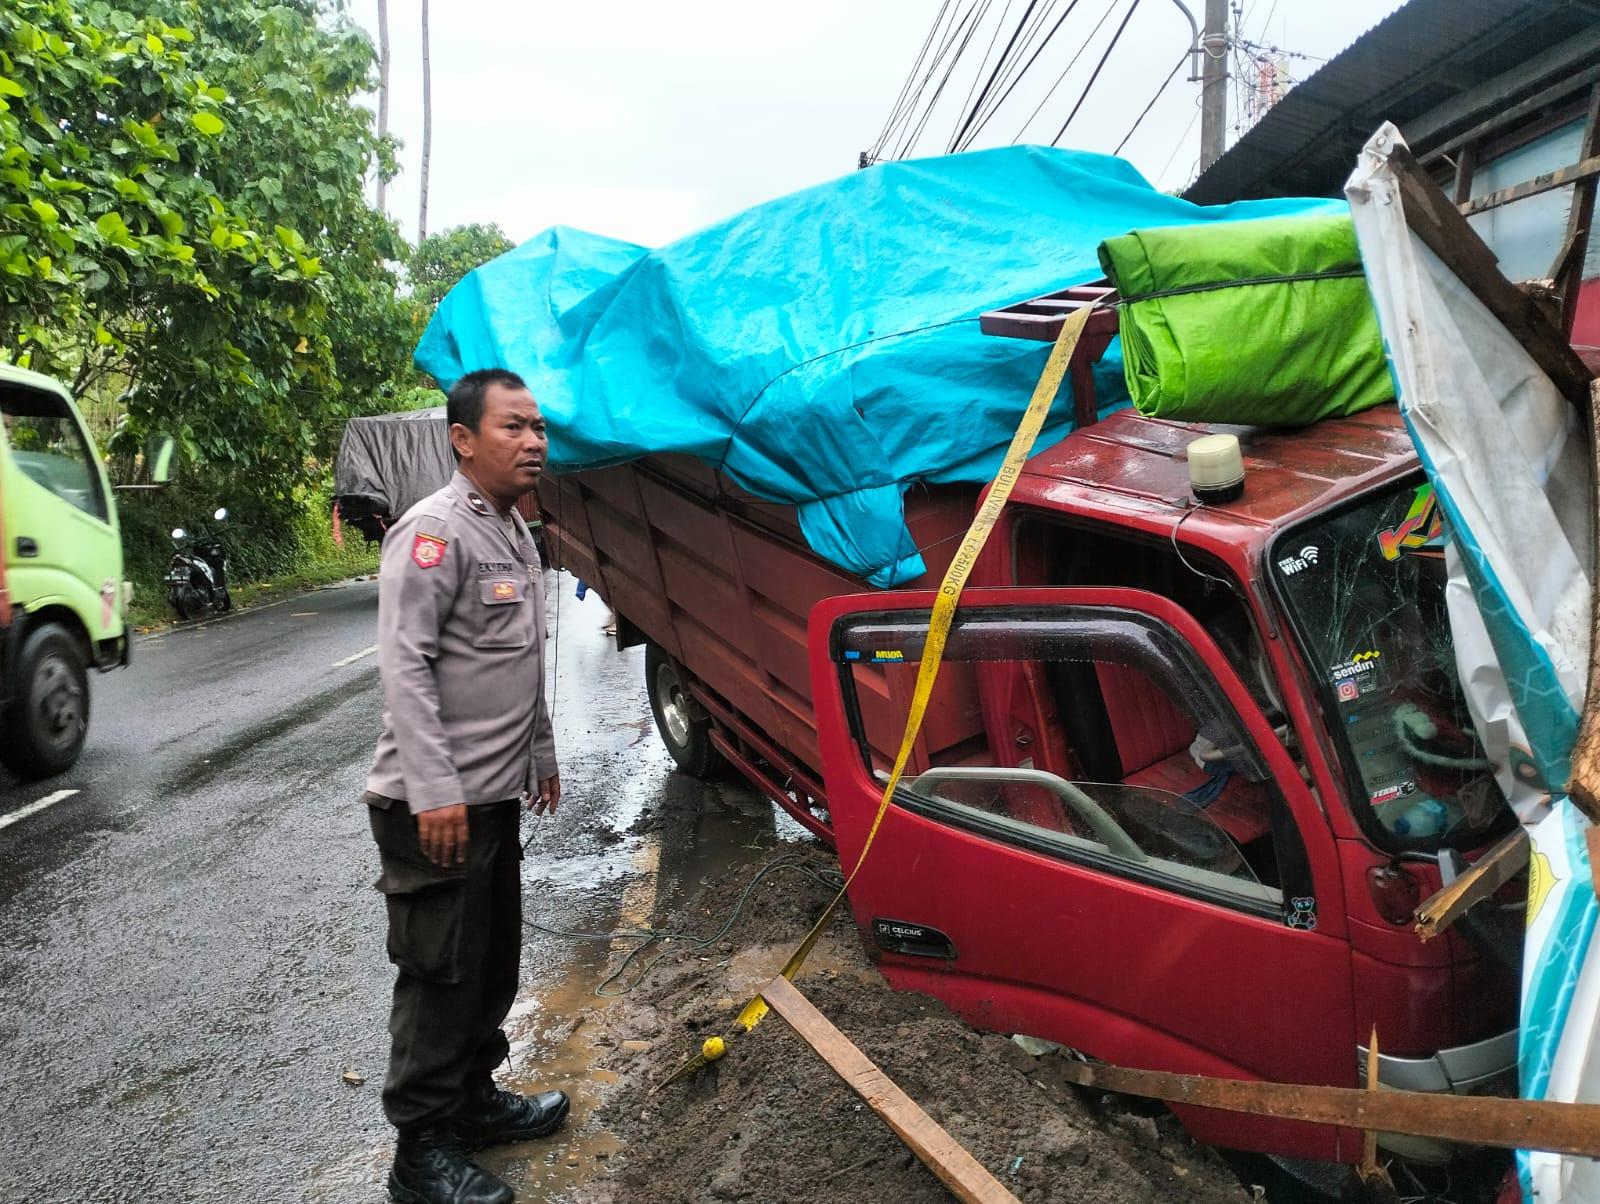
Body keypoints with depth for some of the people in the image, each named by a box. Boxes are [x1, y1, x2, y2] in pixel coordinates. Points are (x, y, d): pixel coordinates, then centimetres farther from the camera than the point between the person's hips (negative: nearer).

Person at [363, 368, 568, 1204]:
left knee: (493, 964, 18)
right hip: (435, 805, -9)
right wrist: (436, 791, -25)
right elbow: (405, 666, -21)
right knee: (441, 975, 0)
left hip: (494, 796, 9)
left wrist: (542, 754, 25)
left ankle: (472, 1099, 35)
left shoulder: (515, 534, 14)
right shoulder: (435, 531, -15)